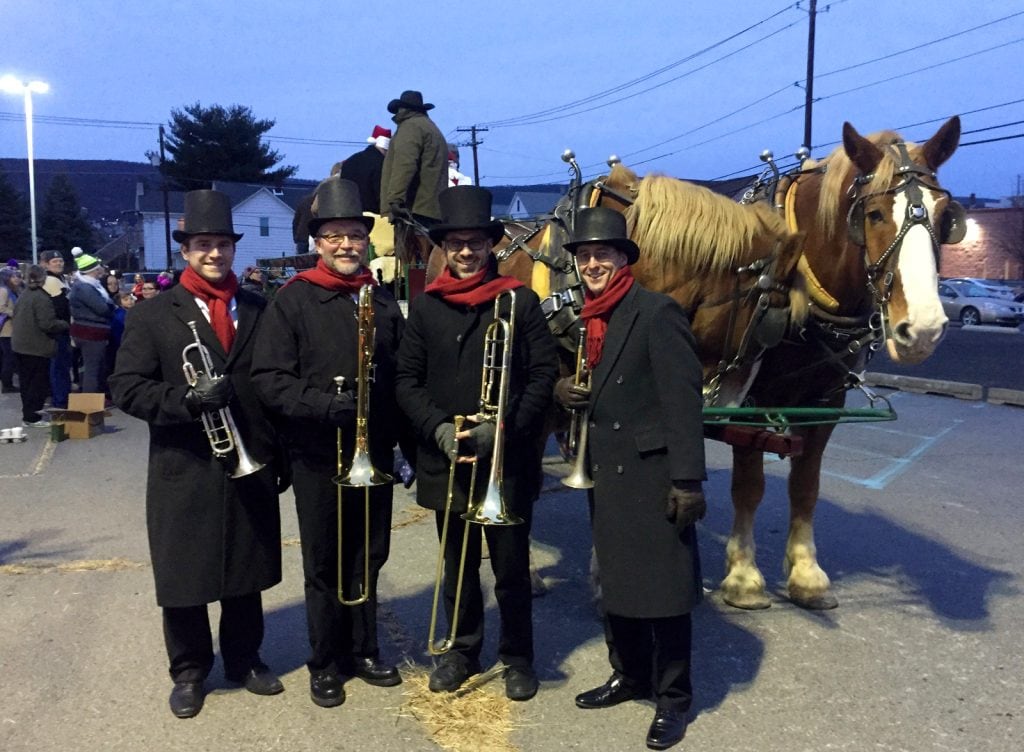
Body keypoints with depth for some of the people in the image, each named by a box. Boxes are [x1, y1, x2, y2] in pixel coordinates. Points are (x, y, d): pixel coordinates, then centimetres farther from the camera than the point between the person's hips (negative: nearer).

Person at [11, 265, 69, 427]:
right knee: (39, 382, -1)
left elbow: (16, 317, 17)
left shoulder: (22, 296, 9)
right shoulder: (42, 298, -18)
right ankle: (32, 416, 0)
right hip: (38, 347, -9)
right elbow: (48, 324, -23)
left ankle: (28, 413, 26)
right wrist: (65, 324, -6)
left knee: (26, 380, 16)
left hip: (20, 344, 9)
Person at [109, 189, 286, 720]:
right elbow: (125, 386, -8)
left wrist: (282, 456, 7)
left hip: (250, 467, 2)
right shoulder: (152, 315, -1)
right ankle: (189, 671, 27)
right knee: (182, 578, 8)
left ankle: (244, 659, 33)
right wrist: (186, 399, -25)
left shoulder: (260, 311, 7)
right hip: (183, 471, -2)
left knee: (247, 573, 14)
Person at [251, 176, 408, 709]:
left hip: (374, 454, 4)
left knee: (368, 559, 14)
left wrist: (405, 443, 5)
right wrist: (325, 405, -25)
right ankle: (326, 663, 25)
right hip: (317, 457, -3)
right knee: (324, 565, 9)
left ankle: (363, 650, 31)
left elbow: (399, 379, 11)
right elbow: (268, 379, -12)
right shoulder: (293, 300, -6)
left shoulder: (384, 302, 6)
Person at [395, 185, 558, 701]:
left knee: (511, 566, 7)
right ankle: (463, 649, 34)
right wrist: (438, 428, -12)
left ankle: (518, 657, 26)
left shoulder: (520, 301, -2)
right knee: (457, 563, 16)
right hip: (445, 459, 3)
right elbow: (407, 379, 4)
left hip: (508, 460, -2)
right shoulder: (425, 307, 5)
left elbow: (544, 373, -5)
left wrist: (504, 428, -16)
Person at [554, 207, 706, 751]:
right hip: (604, 472, 8)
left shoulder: (657, 313, -13)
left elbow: (683, 400, -17)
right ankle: (629, 675, 35)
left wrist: (687, 481, -22)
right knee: (615, 580, 18)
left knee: (664, 586, 3)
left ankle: (673, 698, 19)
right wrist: (562, 390, -3)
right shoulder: (585, 318, 11)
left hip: (651, 474, -7)